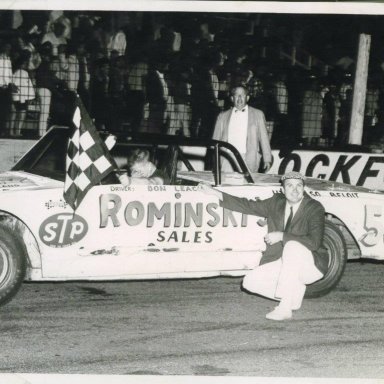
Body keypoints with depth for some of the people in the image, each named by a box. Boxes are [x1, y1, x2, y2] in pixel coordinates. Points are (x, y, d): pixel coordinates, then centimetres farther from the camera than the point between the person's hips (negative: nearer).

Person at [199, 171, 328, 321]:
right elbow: (248, 206, 5)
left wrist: (282, 236, -26)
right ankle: (296, 292, 5)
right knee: (250, 281, -13)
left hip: (310, 265, -5)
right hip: (284, 264, 6)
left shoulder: (314, 208, -14)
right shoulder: (276, 203, 3)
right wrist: (215, 193, -2)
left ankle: (285, 307, -33)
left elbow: (314, 242, -26)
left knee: (292, 246, -37)